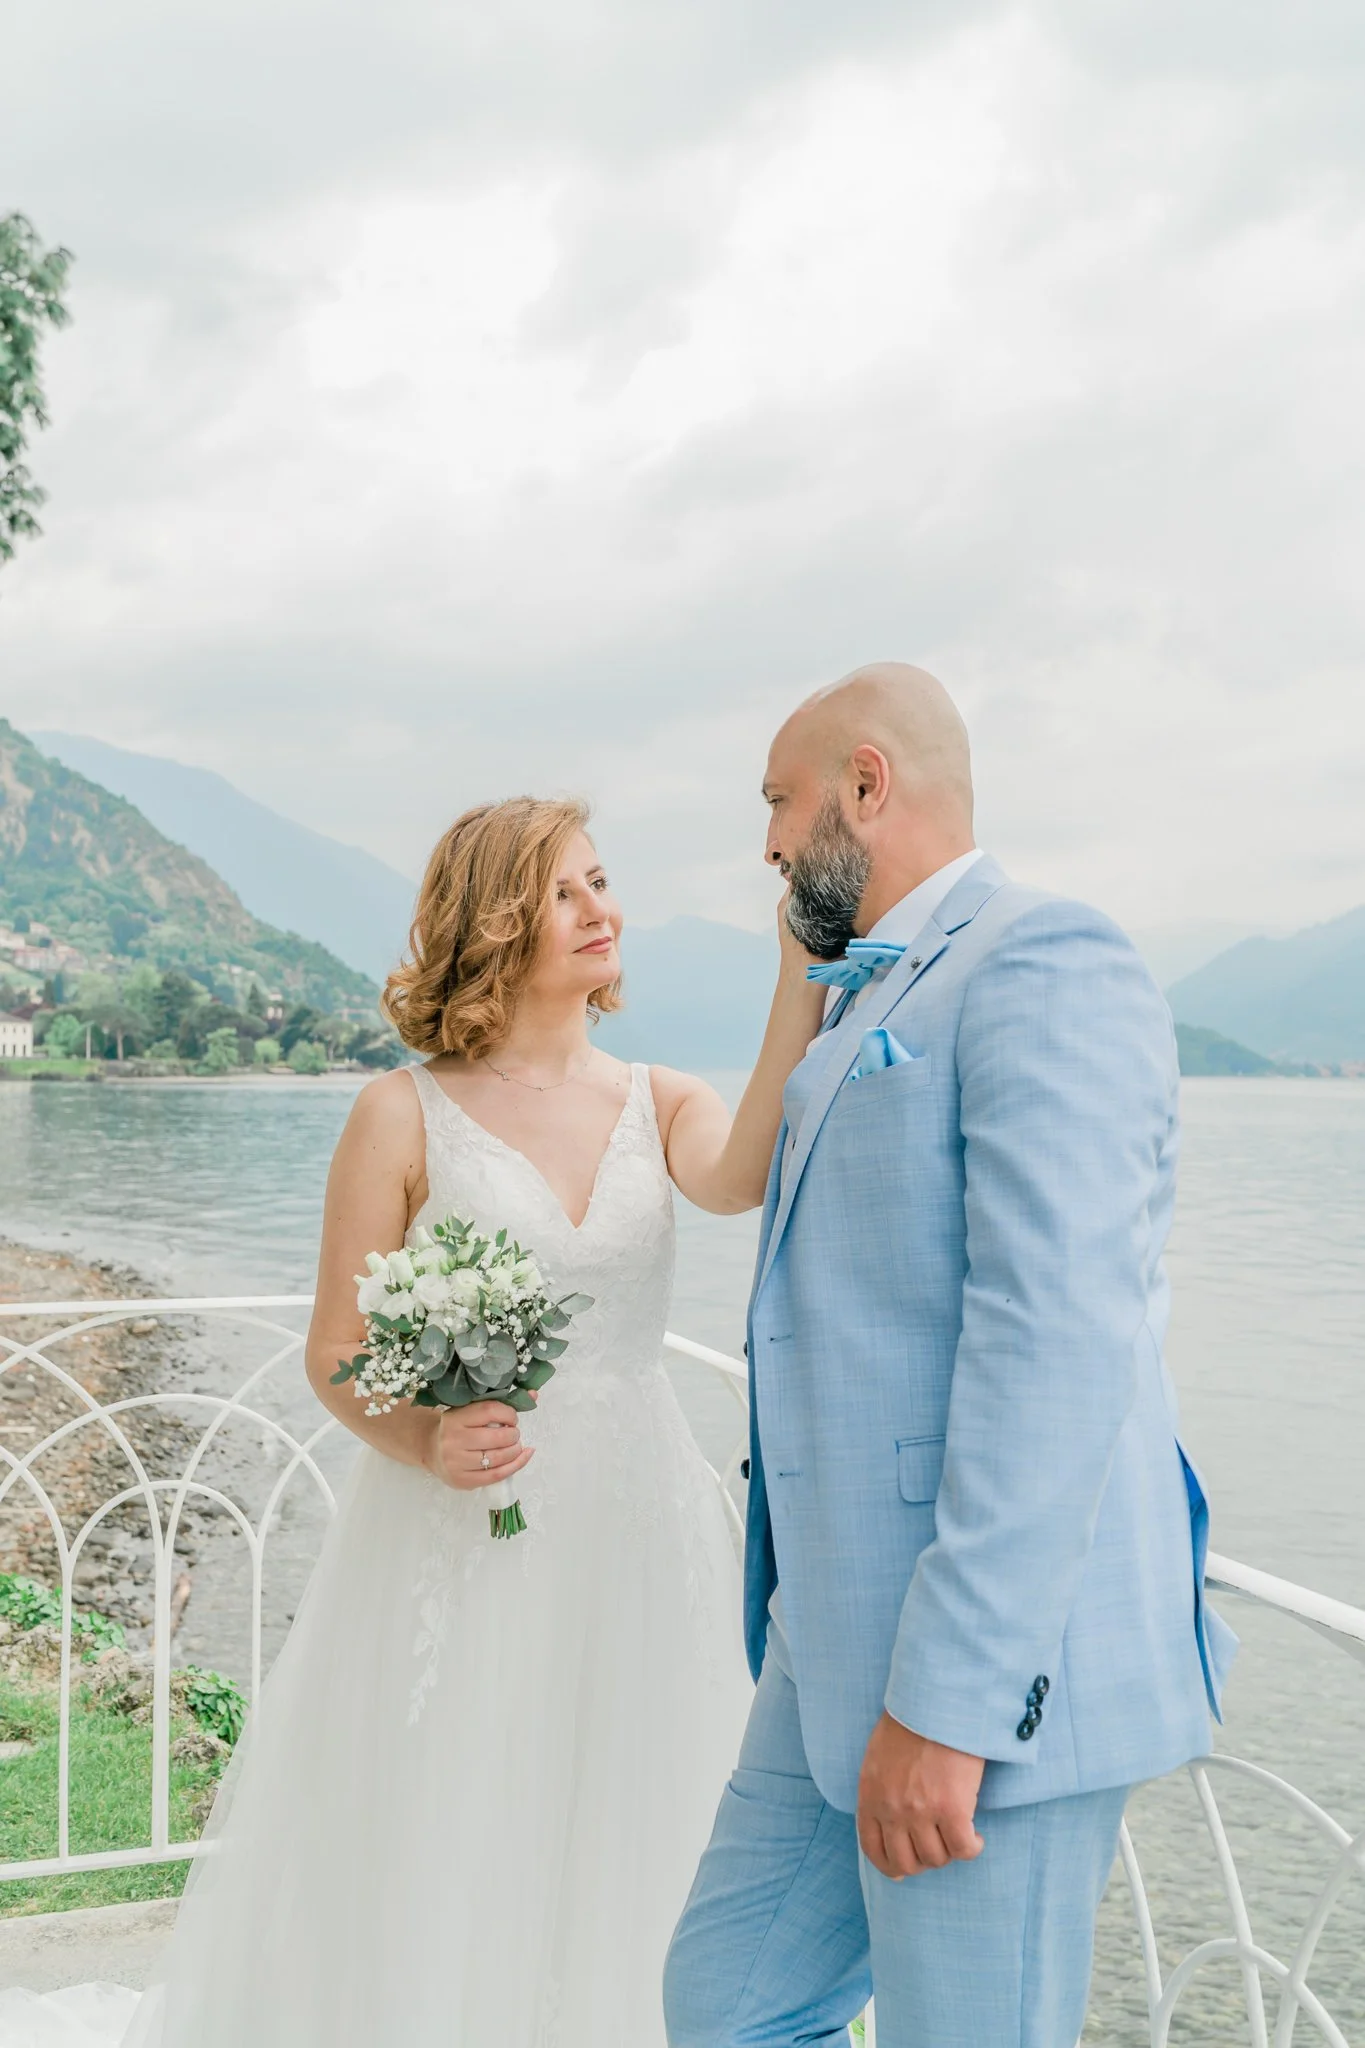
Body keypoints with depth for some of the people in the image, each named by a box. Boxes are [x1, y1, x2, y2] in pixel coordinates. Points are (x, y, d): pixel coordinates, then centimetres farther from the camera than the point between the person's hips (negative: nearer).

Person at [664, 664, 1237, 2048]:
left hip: (988, 1668, -9)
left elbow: (1060, 1347, -22)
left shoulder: (1045, 968, -13)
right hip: (844, 1655, 9)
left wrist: (947, 1701, -23)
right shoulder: (878, 1016, 18)